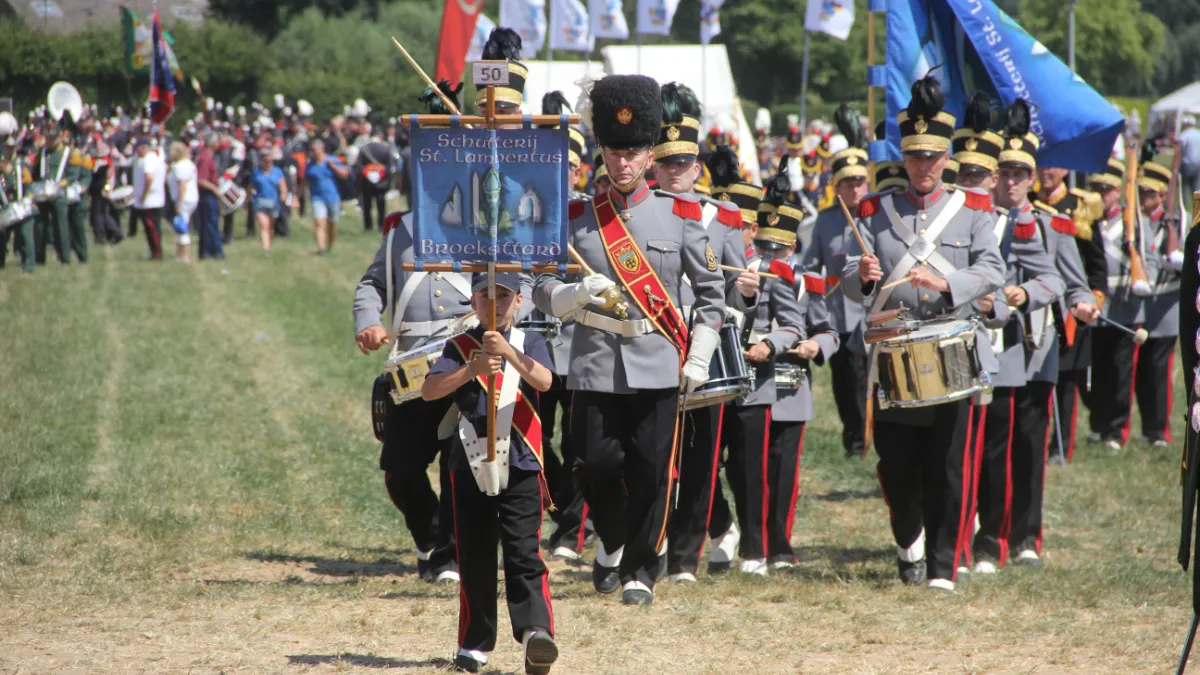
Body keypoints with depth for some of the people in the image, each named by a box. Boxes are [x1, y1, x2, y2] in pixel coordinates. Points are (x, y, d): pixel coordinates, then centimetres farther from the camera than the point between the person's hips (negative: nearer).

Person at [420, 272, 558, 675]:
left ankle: (535, 631, -25)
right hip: (470, 467, 2)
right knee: (474, 559, 7)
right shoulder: (461, 347, 5)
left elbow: (544, 381, -15)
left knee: (524, 553, -12)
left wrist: (508, 352, -30)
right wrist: (472, 368, -24)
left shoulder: (529, 343, 5)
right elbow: (429, 391, -9)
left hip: (520, 466, -2)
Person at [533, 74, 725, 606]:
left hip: (658, 363, -1)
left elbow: (711, 290, 8)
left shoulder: (680, 215, 4)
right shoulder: (577, 218, 6)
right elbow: (543, 291, 6)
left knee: (651, 472, -2)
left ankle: (640, 571, 9)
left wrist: (699, 357, 1)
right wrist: (578, 294, -15)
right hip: (595, 363, 1)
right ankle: (612, 543, 27)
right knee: (597, 465, 0)